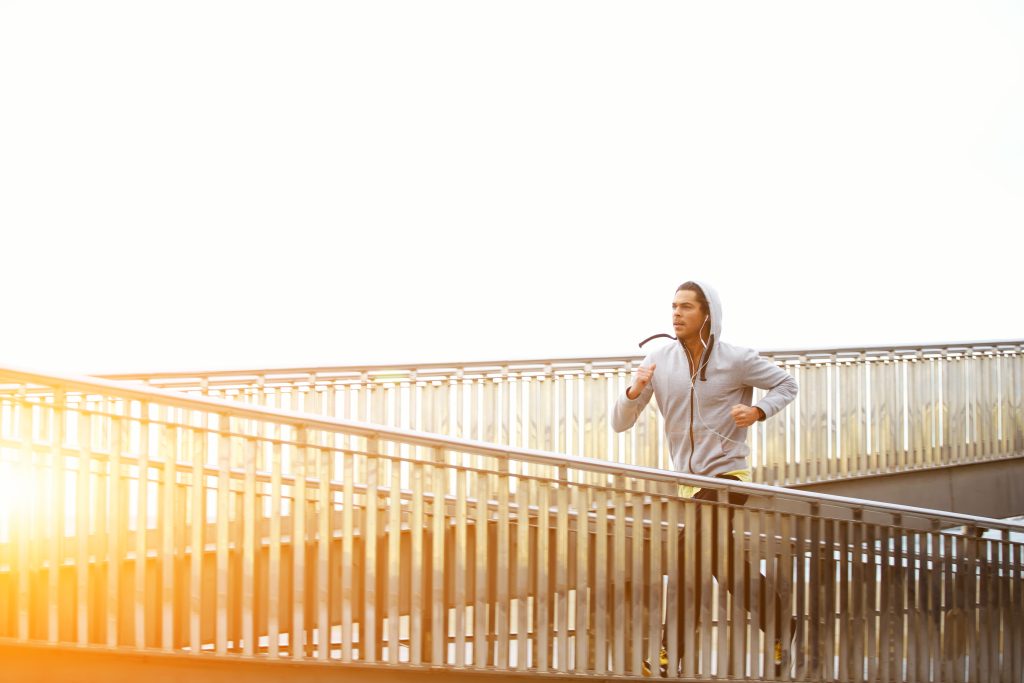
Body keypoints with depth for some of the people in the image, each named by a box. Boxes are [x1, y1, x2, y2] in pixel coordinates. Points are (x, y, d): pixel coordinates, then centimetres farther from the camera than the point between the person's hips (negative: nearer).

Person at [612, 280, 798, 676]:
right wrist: (635, 390, -24)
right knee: (727, 567, 14)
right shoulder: (659, 361, -1)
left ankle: (671, 653, -9)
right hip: (688, 479, 5)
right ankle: (780, 629, 32)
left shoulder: (736, 360, -9)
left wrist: (758, 411, -15)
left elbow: (786, 384, 5)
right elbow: (619, 423, -3)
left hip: (726, 475, -5)